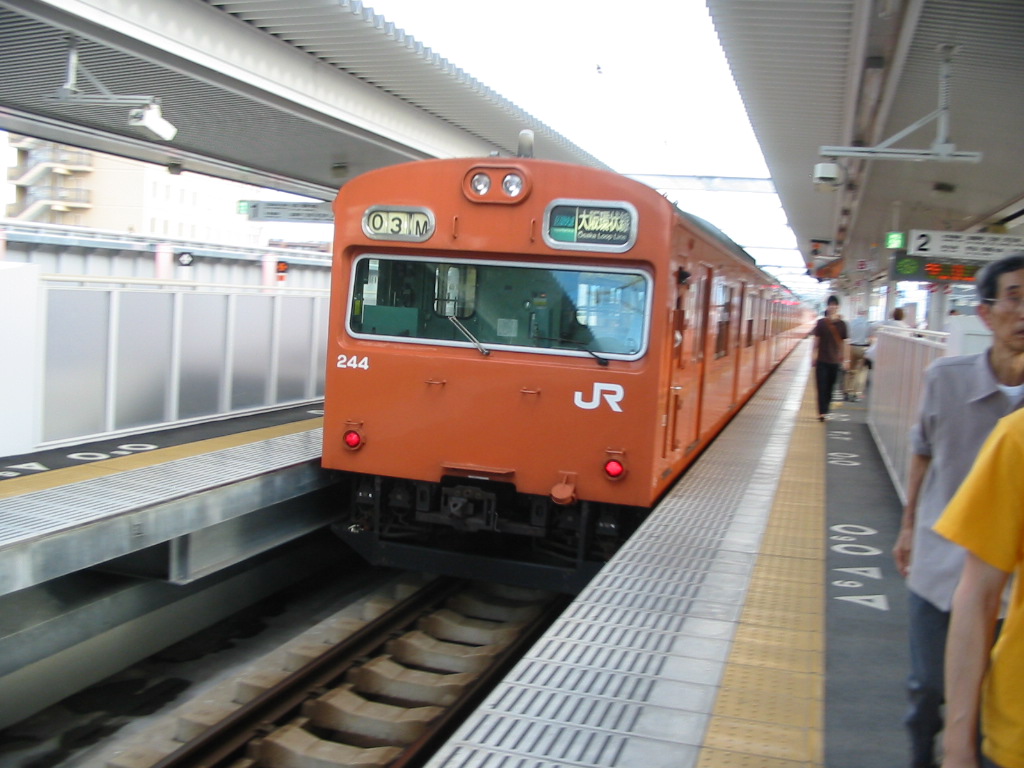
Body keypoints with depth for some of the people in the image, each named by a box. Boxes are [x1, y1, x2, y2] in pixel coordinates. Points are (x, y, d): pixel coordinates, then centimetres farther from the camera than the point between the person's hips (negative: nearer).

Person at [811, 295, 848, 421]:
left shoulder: (841, 324, 2)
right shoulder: (821, 322, -2)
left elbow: (843, 343, 6)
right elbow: (816, 341, 2)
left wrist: (845, 358, 5)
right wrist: (813, 356, -1)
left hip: (835, 361, 2)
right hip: (822, 360, -2)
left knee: (830, 387, 8)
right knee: (822, 386, -5)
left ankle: (825, 411, 19)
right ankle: (822, 412, -5)